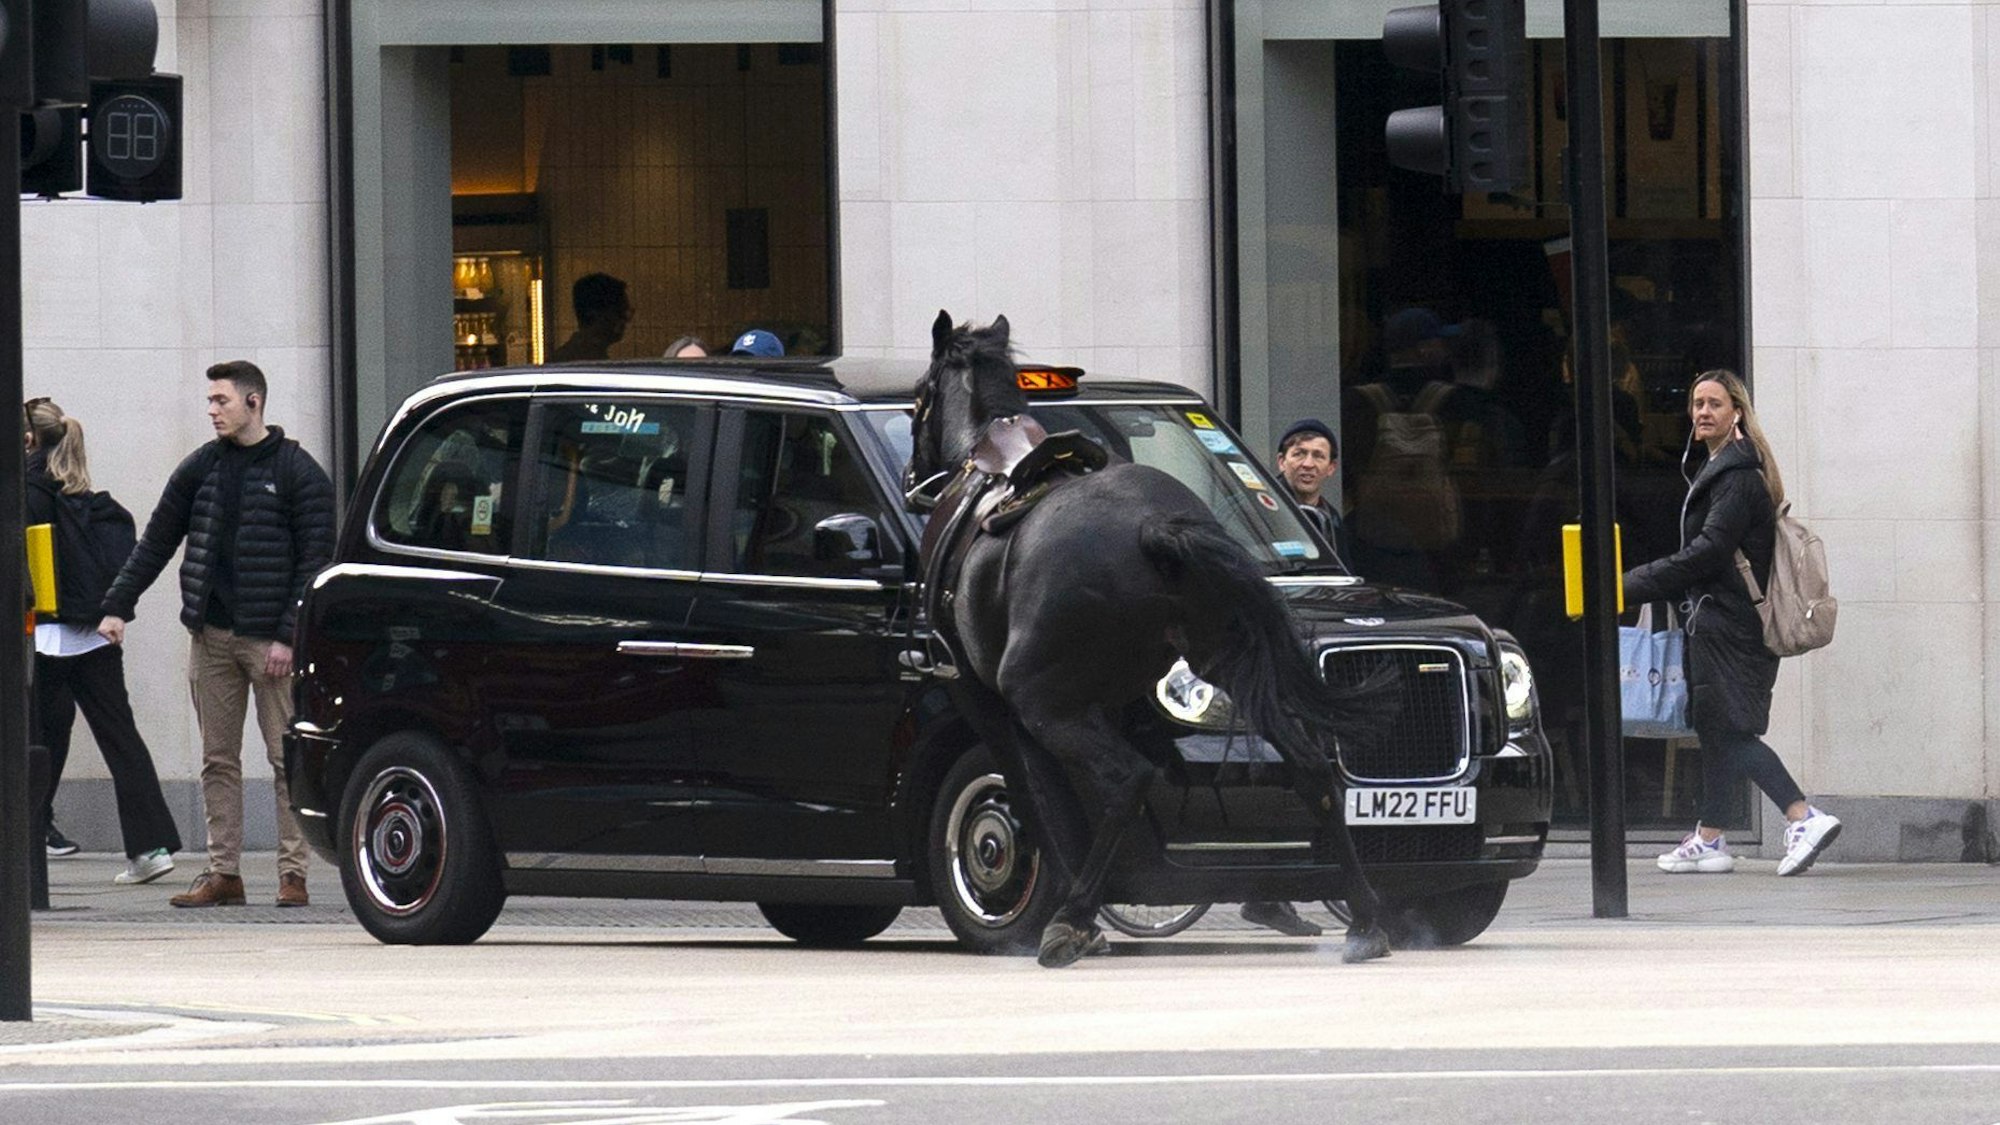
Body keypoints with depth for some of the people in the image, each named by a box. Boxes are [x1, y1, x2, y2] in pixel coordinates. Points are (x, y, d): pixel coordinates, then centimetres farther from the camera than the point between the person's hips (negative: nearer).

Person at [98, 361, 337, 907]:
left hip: (269, 637, -5)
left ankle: (293, 872, -2)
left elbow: (315, 560, -6)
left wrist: (288, 636, -14)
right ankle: (223, 872, 8)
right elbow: (156, 542, 15)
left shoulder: (297, 473, -2)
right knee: (218, 759, 5)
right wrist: (117, 606, 6)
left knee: (287, 756, -4)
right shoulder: (200, 468, 12)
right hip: (212, 635, 5)